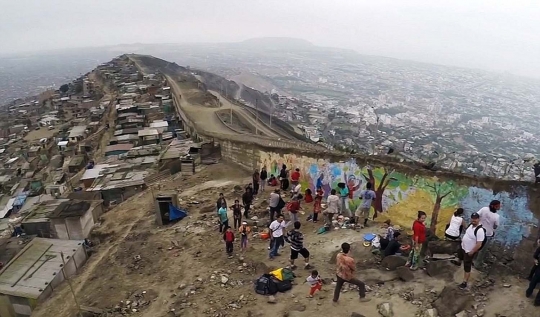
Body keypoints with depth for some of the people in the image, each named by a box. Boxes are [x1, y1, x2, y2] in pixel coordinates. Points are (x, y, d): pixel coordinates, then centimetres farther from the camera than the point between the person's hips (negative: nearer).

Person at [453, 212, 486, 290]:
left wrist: (472, 252, -22)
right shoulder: (471, 225, -6)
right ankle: (459, 262, 70)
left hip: (469, 251, -9)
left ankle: (465, 282, 16)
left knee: (467, 267, 2)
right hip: (463, 247, 9)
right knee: (460, 256, 37)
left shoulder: (480, 230, -33)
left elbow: (479, 244, -30)